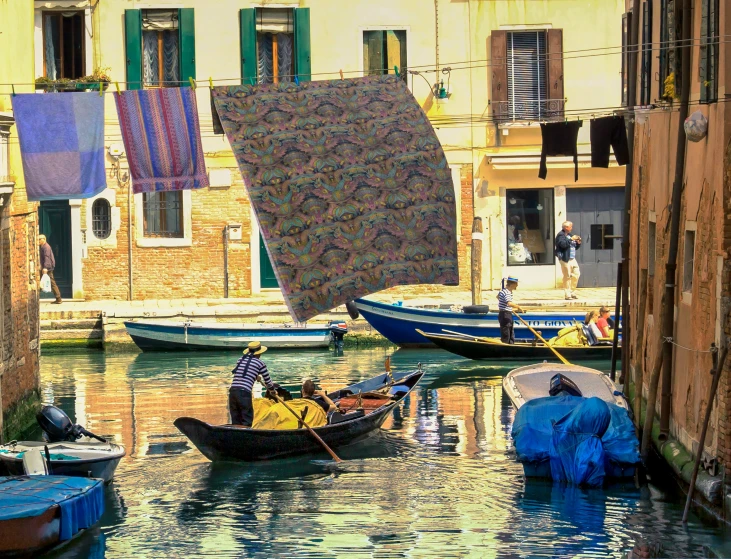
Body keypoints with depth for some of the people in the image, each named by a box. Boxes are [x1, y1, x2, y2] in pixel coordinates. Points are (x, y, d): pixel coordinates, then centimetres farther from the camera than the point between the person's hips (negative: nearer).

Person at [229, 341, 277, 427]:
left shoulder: (240, 360, 19)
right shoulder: (259, 363, 6)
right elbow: (267, 381, 14)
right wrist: (272, 389, 35)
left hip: (232, 391, 5)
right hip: (244, 393, -5)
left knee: (235, 421, 13)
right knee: (247, 421, 3)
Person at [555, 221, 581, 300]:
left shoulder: (569, 235, 22)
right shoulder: (561, 235, -5)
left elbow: (575, 247, 25)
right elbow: (563, 244, -24)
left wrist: (578, 243, 5)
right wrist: (571, 239, -20)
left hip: (572, 258, 9)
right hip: (565, 259, -9)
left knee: (576, 274, 6)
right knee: (567, 276, -7)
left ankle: (572, 292, 18)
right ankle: (567, 294, -4)